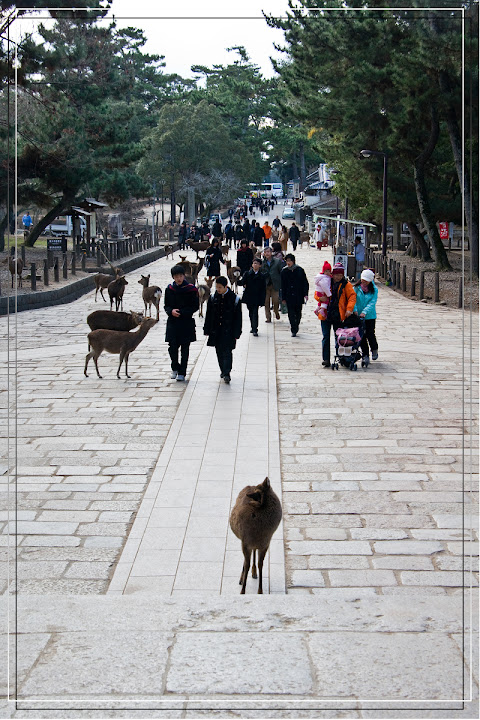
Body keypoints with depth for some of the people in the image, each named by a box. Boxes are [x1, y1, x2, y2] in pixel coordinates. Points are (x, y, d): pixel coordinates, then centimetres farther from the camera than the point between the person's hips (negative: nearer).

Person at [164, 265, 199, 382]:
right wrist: (171, 311, -11)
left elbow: (195, 306, -3)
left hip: (187, 323, -2)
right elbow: (166, 306, 12)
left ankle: (182, 373, 10)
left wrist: (181, 312, -14)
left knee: (184, 348, 2)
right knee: (172, 347, -3)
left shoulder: (191, 289, -4)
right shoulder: (169, 289, 6)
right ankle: (175, 368, 20)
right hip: (172, 322, 2)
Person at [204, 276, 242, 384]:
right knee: (219, 352, 11)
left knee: (227, 352, -8)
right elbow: (208, 316, 9)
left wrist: (236, 334, -6)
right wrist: (207, 330, 5)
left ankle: (226, 373, -12)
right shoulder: (213, 298, 4)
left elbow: (238, 318, -3)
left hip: (228, 331, -4)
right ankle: (223, 370, 26)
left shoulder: (234, 299, -6)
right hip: (216, 331, 4)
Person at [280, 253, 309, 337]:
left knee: (298, 313, 8)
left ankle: (295, 328, 27)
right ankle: (294, 331, -5)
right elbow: (283, 286, 7)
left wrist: (305, 294, -6)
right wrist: (283, 298, 5)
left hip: (299, 296, 0)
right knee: (291, 314, -7)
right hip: (289, 296, 0)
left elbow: (305, 283, 2)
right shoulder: (284, 271, 2)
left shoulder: (300, 270, -2)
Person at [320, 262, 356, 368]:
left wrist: (349, 309, -19)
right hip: (326, 314, 1)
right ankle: (326, 359, -3)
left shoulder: (346, 285, 3)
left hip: (339, 315, -1)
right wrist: (320, 298, -10)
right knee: (326, 337, -3)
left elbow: (352, 297, -3)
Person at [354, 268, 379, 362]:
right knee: (361, 335, 2)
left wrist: (365, 312, -23)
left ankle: (374, 350, 24)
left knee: (370, 334, -3)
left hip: (370, 316, -1)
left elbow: (372, 302, -11)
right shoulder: (356, 288, 1)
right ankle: (365, 355, 12)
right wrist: (355, 310, -21)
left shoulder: (374, 289, -3)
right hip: (358, 316, 1)